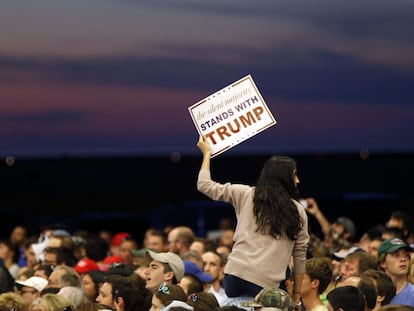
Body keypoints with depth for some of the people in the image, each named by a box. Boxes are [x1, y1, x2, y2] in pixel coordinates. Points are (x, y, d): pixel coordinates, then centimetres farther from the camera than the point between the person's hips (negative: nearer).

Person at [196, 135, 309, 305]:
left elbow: (205, 185, 15)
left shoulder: (246, 195, 8)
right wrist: (297, 292, 18)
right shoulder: (297, 211, 7)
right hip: (266, 282, -2)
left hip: (235, 272, 2)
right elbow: (300, 254, 10)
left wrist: (207, 153, 29)